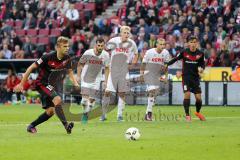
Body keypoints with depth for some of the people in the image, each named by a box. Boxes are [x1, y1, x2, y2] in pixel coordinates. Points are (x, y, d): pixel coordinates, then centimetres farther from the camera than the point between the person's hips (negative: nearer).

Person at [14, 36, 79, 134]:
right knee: (58, 100, -29)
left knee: (50, 111, 5)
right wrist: (21, 84, -15)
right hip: (42, 83, -7)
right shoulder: (48, 57, -23)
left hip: (52, 85, 7)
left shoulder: (67, 58, -7)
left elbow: (69, 71, 12)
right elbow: (31, 68, -16)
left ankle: (31, 126, 23)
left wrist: (75, 83, -7)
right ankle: (66, 125, -33)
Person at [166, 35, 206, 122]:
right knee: (187, 94, -15)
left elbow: (202, 64, 10)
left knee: (198, 97, 0)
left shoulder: (200, 54, -3)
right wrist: (166, 65, -7)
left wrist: (201, 68, -11)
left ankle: (198, 112, 29)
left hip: (196, 78, 2)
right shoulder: (184, 52, -8)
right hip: (186, 76, -2)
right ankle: (187, 115, -2)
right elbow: (175, 59, 2)